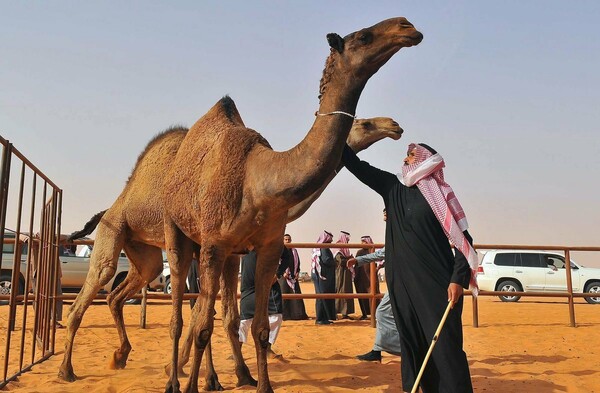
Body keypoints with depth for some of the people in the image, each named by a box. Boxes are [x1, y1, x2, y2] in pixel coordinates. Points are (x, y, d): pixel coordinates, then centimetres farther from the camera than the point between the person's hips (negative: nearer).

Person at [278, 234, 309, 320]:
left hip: (293, 276, 4)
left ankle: (298, 314, 6)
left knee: (296, 293, 2)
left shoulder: (294, 251, 15)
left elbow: (298, 262, 16)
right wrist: (283, 273, -14)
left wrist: (297, 272, 1)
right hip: (283, 275, -4)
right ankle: (285, 315, -1)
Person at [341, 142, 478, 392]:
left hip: (437, 281, -5)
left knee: (445, 344, -3)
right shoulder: (393, 187, 9)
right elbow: (357, 166, 12)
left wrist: (458, 279, -15)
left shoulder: (440, 194, -4)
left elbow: (463, 239, -6)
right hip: (402, 281, 5)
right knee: (411, 341, 10)